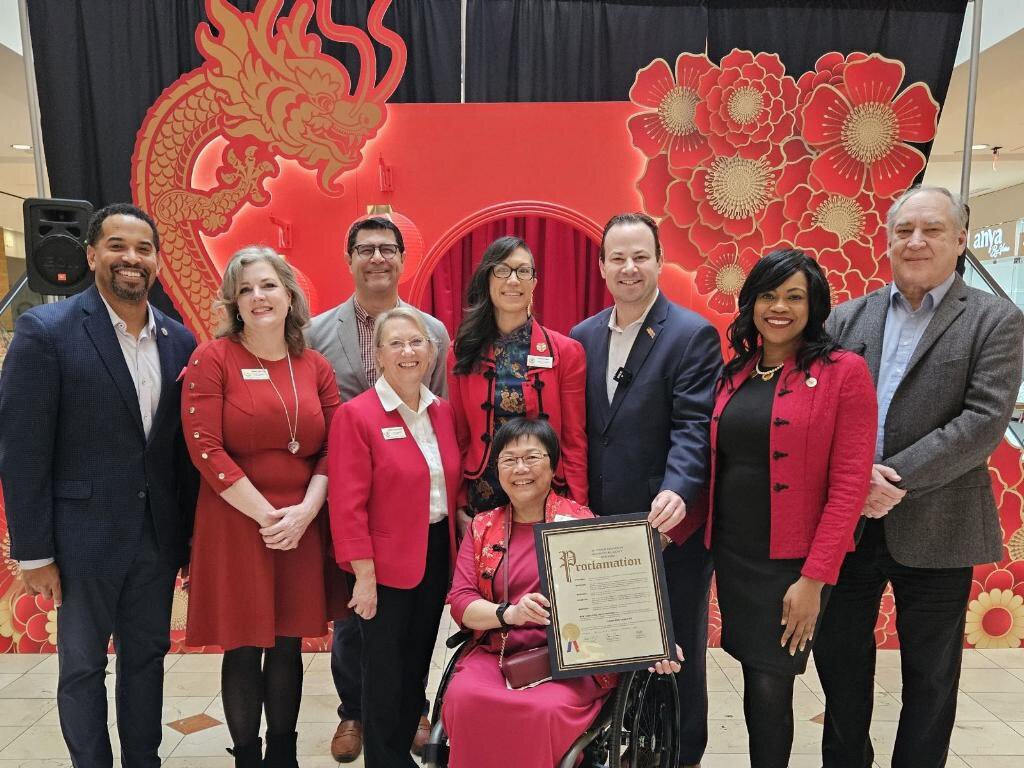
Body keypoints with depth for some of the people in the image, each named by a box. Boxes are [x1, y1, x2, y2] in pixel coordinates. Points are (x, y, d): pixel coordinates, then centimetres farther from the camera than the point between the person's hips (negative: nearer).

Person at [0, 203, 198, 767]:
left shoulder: (180, 342, 2)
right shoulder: (45, 330, -11)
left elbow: (185, 448, 5)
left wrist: (191, 535, 5)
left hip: (158, 537, 4)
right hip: (84, 536, -4)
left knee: (147, 658, 17)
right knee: (82, 667, 13)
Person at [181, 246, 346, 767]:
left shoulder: (315, 367, 6)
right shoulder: (213, 358, -4)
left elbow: (333, 450, 5)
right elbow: (204, 448, -11)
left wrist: (304, 512, -10)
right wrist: (266, 514, -13)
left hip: (303, 528, 3)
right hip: (236, 525, -3)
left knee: (288, 646, 14)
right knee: (244, 650, 8)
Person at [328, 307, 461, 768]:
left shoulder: (443, 413, 4)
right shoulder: (356, 414, -14)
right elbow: (348, 505, -16)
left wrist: (458, 553, 8)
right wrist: (363, 575, -16)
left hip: (438, 554, 6)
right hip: (386, 563, -6)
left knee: (418, 661, 20)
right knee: (385, 669, 10)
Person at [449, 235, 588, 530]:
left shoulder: (566, 352, -4)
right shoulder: (465, 353, 0)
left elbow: (574, 441, -3)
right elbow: (459, 438, 4)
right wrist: (460, 506, -1)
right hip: (481, 503, 1)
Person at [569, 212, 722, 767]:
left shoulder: (694, 335, -8)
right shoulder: (583, 336, 8)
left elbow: (694, 426, -16)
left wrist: (676, 491, -33)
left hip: (669, 527, -4)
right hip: (601, 525, 5)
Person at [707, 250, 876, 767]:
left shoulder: (844, 372, -8)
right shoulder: (734, 374, 7)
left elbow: (849, 483, -12)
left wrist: (814, 578, -15)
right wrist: (709, 539, 2)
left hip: (791, 562, -4)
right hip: (731, 554, 5)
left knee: (769, 688, 1)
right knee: (755, 680, 14)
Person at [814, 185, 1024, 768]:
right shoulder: (848, 319, 7)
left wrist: (896, 478, -19)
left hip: (934, 528, -3)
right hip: (847, 520, 3)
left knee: (930, 678, 13)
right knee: (840, 660, 16)